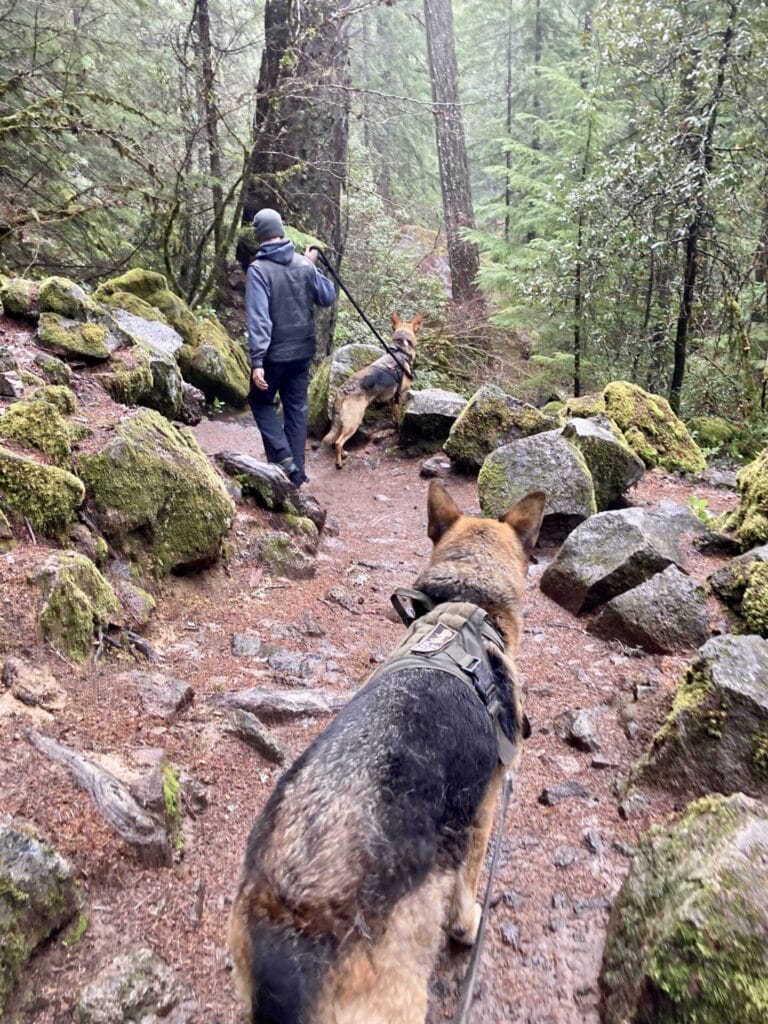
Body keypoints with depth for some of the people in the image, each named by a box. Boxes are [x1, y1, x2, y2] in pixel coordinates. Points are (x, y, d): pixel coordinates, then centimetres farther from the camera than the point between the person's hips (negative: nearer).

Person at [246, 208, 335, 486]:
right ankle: (296, 471, 14)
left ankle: (282, 456, -1)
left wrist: (257, 360, -22)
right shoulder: (304, 264, 0)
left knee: (261, 402, 16)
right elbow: (328, 298, 10)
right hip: (303, 351, 4)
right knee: (297, 408, 12)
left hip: (274, 353, -4)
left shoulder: (258, 269, -14)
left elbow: (258, 318, -20)